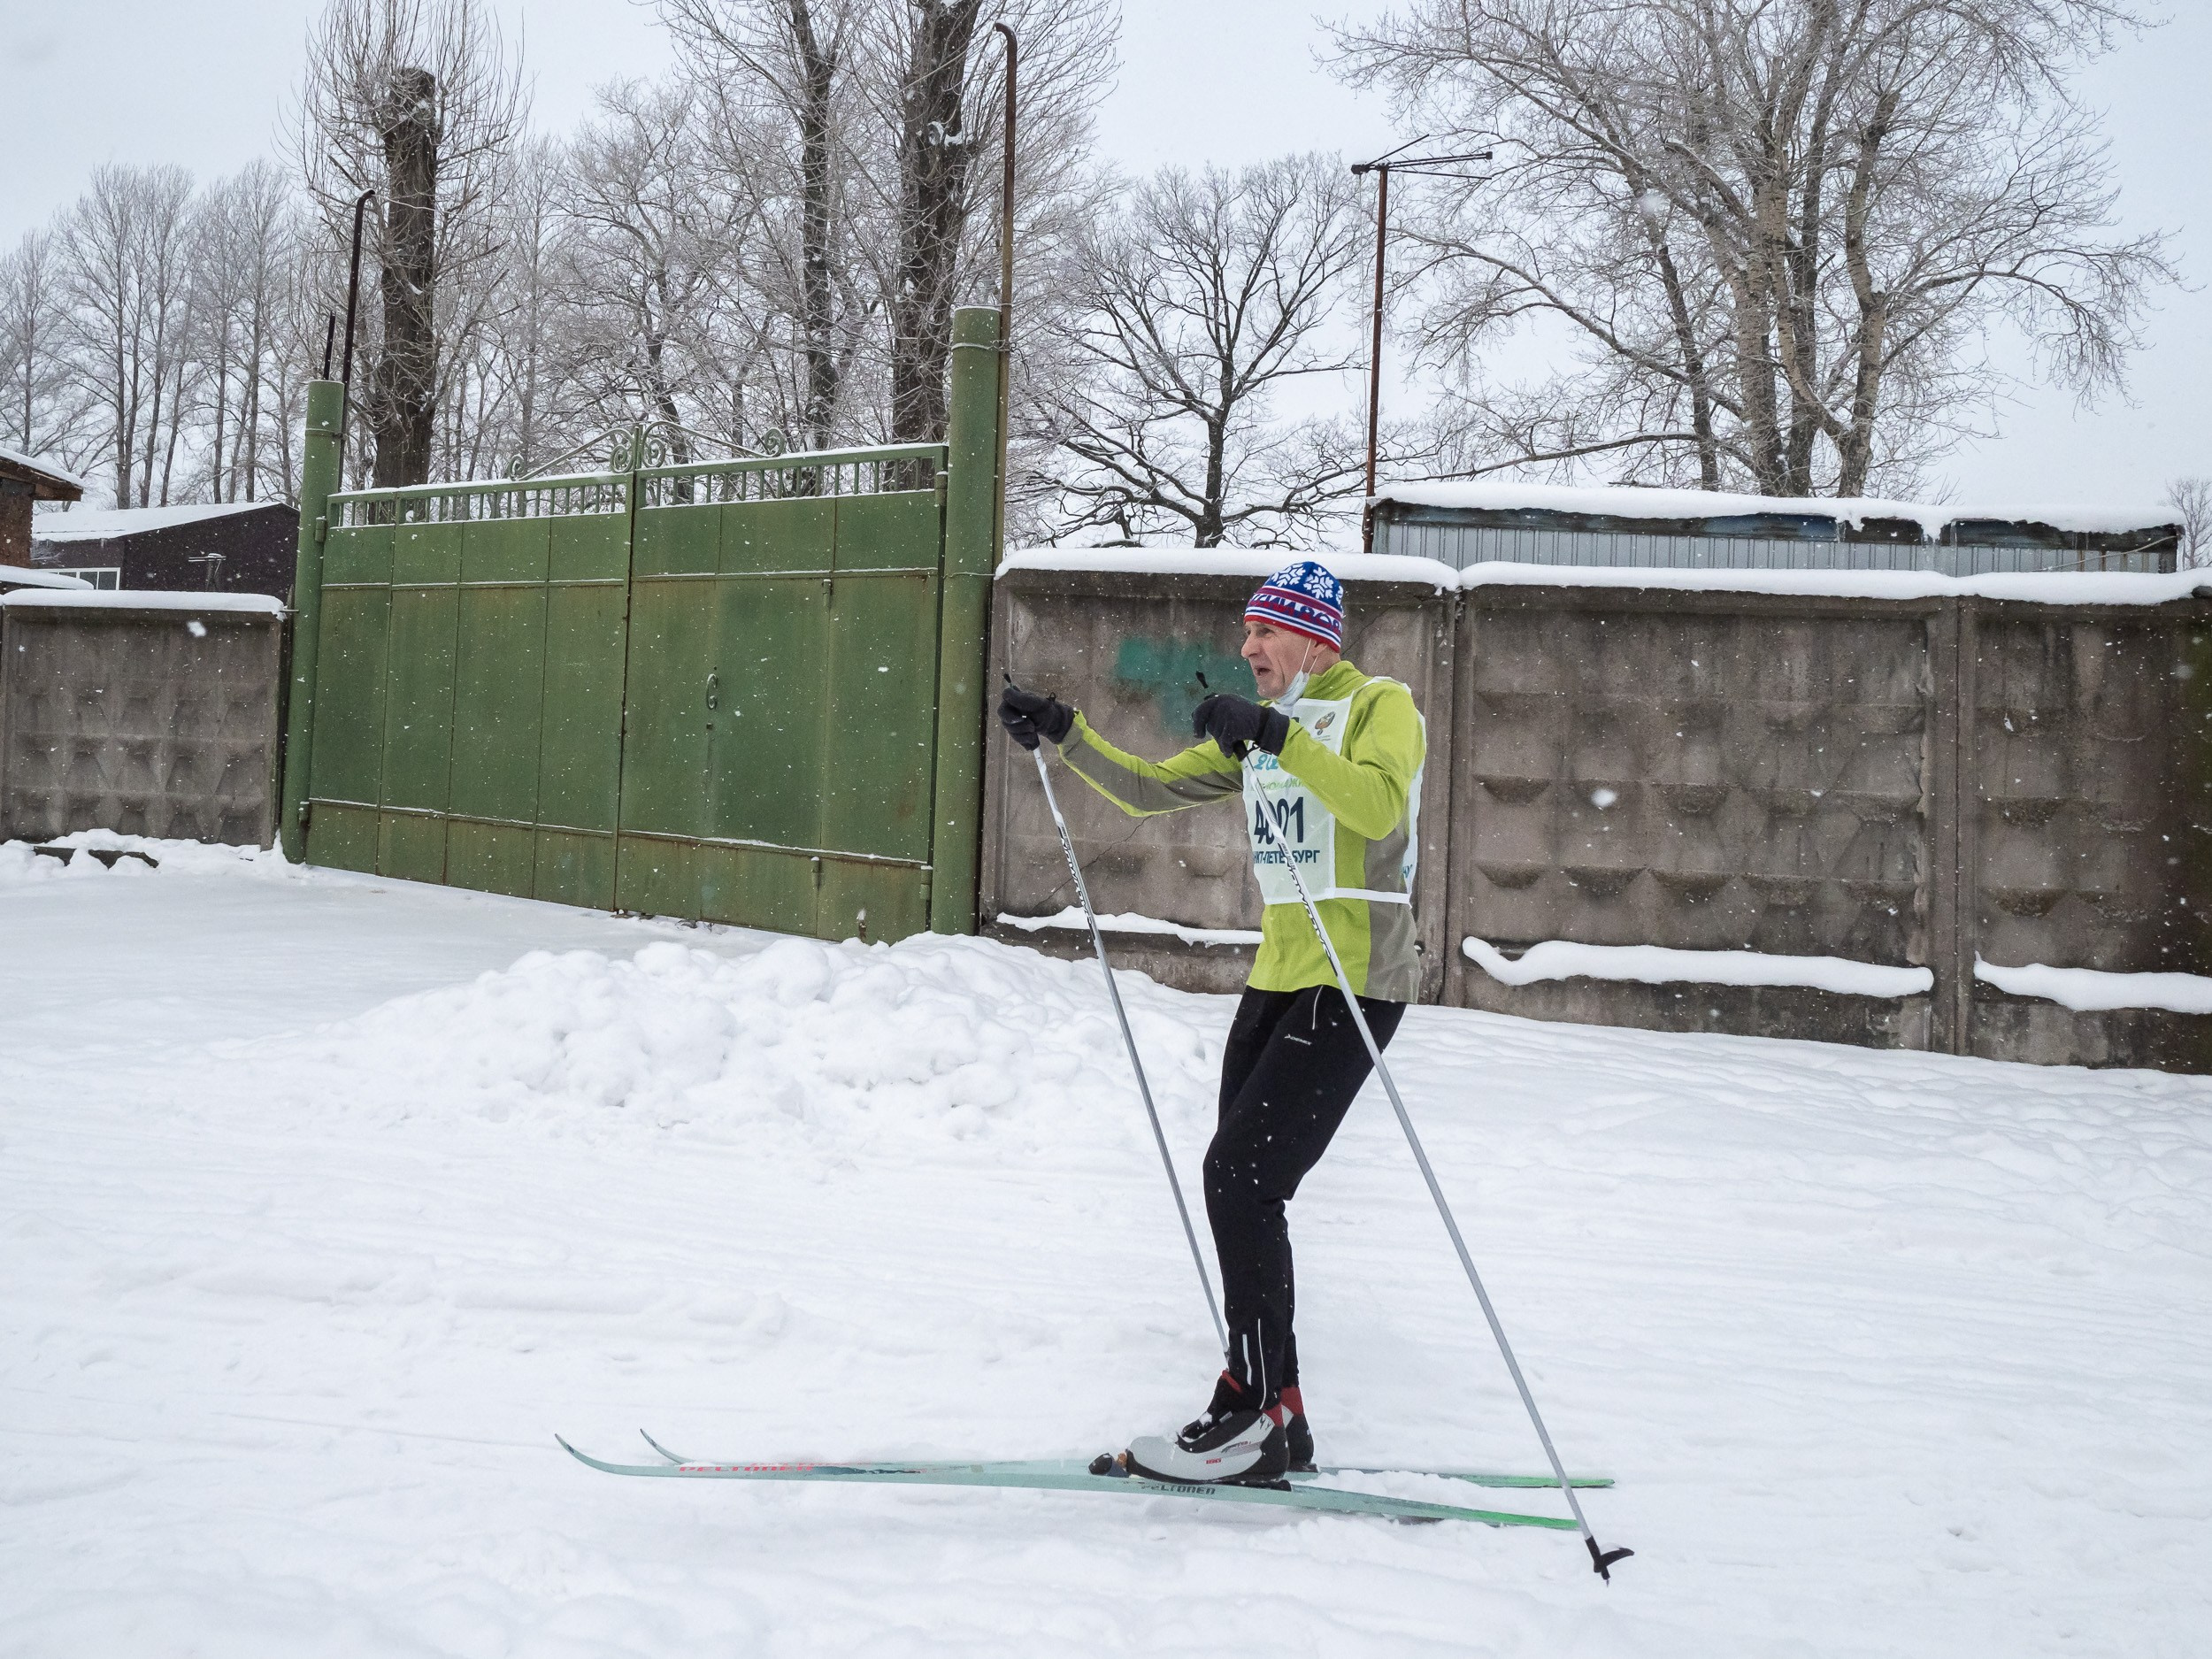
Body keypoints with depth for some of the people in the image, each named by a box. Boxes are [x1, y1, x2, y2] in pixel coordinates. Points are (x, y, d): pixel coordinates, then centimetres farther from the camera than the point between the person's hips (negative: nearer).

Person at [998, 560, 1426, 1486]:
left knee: (1239, 1175, -14)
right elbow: (1150, 790, 16)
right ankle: (1274, 1418, 15)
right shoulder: (1258, 731, 17)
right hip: (1278, 977, 8)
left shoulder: (1382, 706, -5)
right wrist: (1063, 734, 6)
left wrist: (1276, 735, -30)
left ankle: (1255, 1415, -4)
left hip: (1354, 982, -8)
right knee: (1241, 1185, 6)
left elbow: (1378, 803, -26)